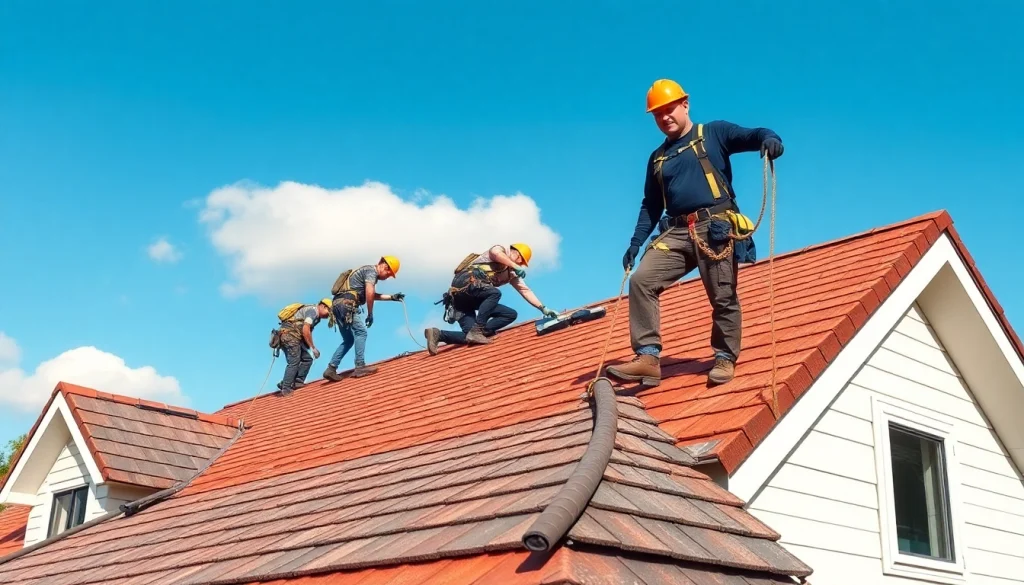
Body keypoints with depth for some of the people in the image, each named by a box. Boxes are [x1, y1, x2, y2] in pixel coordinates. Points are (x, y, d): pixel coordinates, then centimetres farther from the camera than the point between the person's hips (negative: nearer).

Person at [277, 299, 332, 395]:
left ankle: (298, 382, 5)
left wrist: (312, 348, 10)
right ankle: (286, 389, -11)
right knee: (294, 362, -11)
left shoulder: (316, 317, 22)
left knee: (307, 358, 7)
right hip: (290, 334, -10)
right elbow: (305, 330, -18)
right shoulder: (313, 310, -8)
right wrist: (313, 348, -14)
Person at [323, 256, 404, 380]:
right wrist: (370, 314, -13)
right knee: (361, 332, -12)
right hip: (346, 303, -10)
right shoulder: (372, 271, -4)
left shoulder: (367, 271, 28)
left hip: (338, 304, 10)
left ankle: (331, 369, 7)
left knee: (348, 340, 12)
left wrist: (391, 297, 35)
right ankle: (360, 367, -21)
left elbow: (372, 295, 39)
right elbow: (369, 293, -19)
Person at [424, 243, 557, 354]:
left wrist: (543, 308, 10)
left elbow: (525, 290, 20)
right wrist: (515, 267, -14)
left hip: (467, 300, 8)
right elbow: (495, 253, -16)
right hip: (464, 283, -8)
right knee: (495, 293, -31)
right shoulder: (501, 250, 9)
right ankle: (476, 331, -32)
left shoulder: (512, 274, 28)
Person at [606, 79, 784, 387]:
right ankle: (648, 357, -13)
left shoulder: (714, 133, 9)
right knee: (641, 281, -12)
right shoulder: (657, 158, 23)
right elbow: (651, 205, 24)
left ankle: (725, 358, 12)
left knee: (723, 296, -4)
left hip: (715, 226, -4)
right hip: (677, 232, 5)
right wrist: (636, 241, 13)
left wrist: (769, 138, -28)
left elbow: (752, 136, -3)